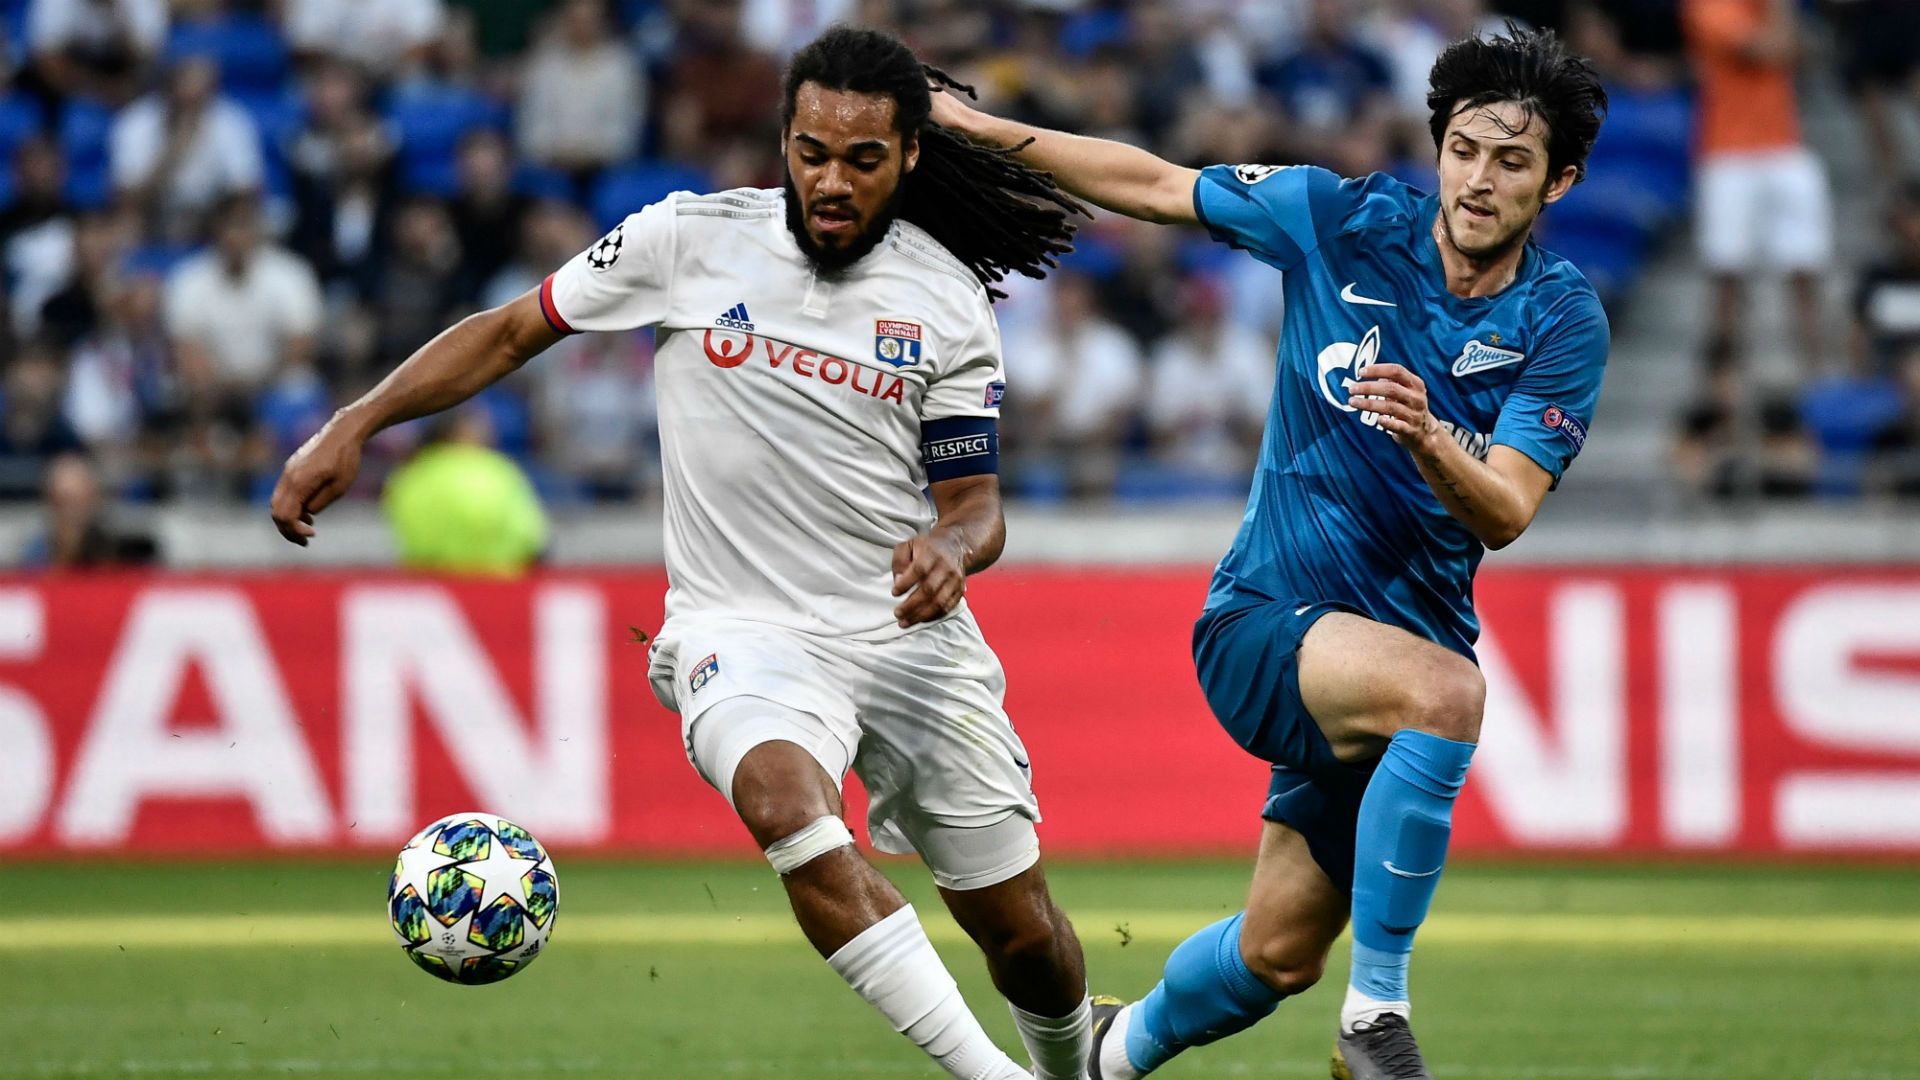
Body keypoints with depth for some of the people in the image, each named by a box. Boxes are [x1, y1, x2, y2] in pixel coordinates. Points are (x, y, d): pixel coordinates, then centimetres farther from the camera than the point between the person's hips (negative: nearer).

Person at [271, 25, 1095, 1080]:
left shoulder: (946, 300, -1)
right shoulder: (688, 240, -5)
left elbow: (975, 505, 5)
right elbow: (509, 332, 7)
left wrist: (953, 547, -20)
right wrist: (354, 425, -3)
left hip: (912, 632, 2)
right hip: (741, 630, -2)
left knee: (1021, 932, 6)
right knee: (783, 797, -36)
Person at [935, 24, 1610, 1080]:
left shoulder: (1564, 320, -7)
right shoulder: (1346, 219, -7)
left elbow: (1504, 516, -18)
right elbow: (1156, 186, 5)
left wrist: (1427, 437, -38)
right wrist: (988, 130, 3)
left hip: (1406, 629, 3)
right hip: (1266, 618, -3)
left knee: (1278, 958, 11)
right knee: (1444, 692, -36)